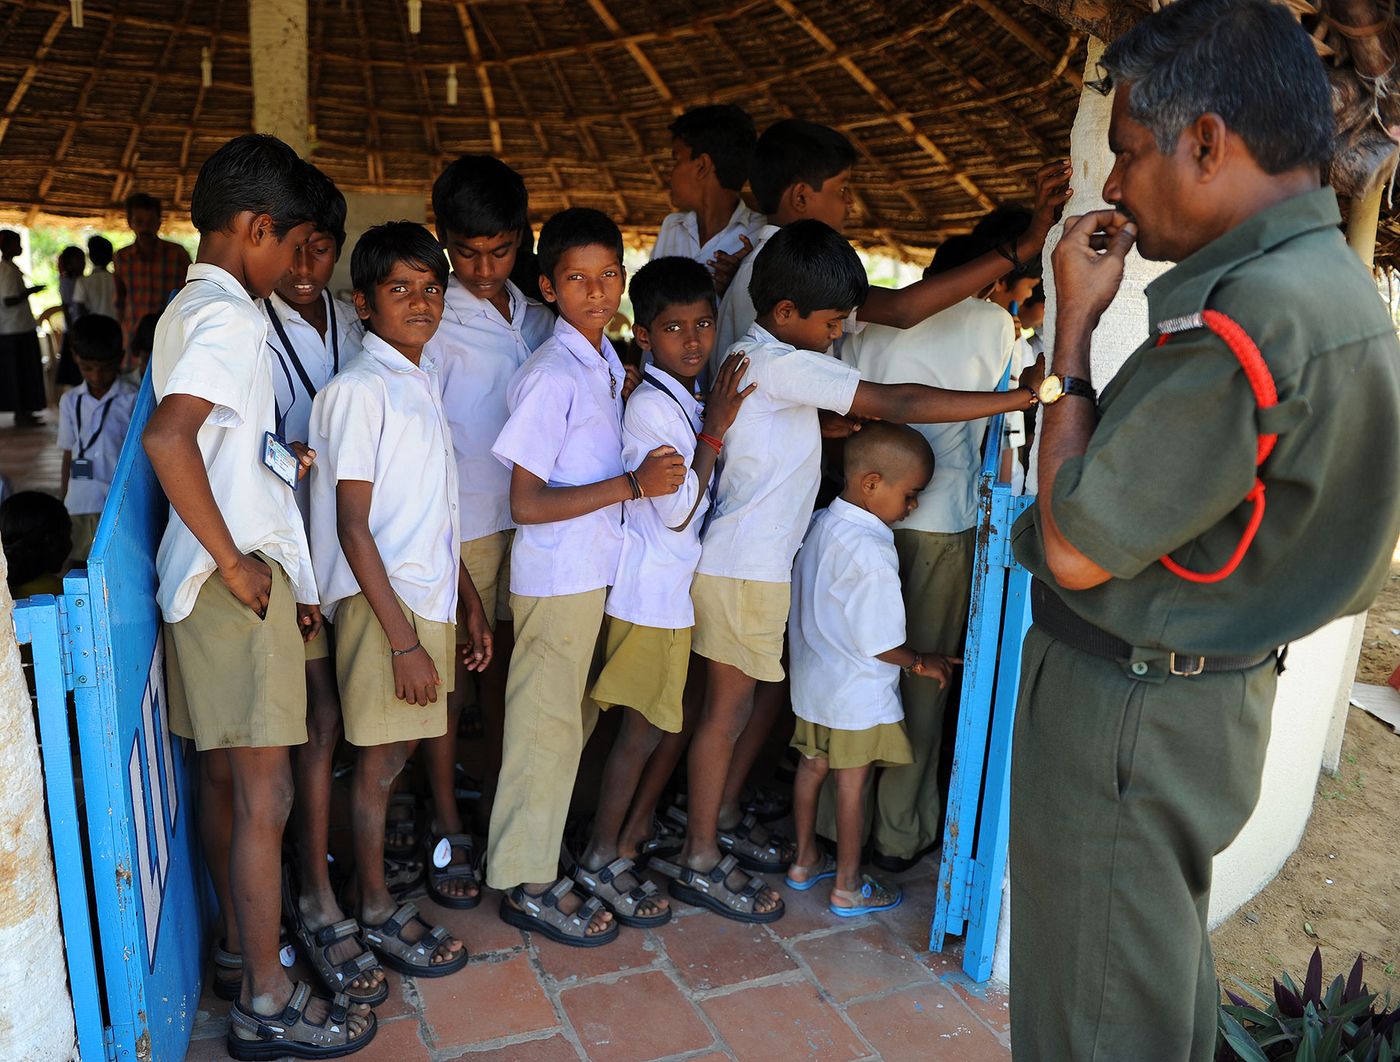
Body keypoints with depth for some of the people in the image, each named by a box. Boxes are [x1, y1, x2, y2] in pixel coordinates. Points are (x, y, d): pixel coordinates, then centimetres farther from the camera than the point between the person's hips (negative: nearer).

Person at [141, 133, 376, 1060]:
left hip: (227, 581, 10)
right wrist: (236, 563, -22)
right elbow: (167, 438, -29)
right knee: (264, 795, -2)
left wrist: (281, 461, 16)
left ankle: (242, 947, 35)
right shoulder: (230, 317, -15)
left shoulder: (191, 308, 17)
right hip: (239, 583, -10)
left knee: (226, 778, 19)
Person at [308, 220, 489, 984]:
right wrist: (402, 638, -18)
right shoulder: (360, 389, -12)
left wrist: (470, 602, 16)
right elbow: (352, 527, -16)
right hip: (381, 602, -7)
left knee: (397, 749, 15)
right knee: (380, 760, 5)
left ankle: (378, 889, 30)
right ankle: (377, 916, 21)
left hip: (429, 596, 7)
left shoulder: (425, 381, 13)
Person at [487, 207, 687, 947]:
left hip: (596, 570, 8)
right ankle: (526, 885, 18)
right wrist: (632, 483, -24)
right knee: (546, 725, 3)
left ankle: (547, 850, 36)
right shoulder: (552, 375, -18)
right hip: (557, 575, -8)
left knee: (576, 718, 18)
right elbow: (527, 503, -21)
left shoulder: (606, 361, 8)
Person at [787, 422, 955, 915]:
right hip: (857, 694, -8)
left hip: (811, 680, 8)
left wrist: (912, 652, 12)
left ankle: (804, 860, 37)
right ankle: (848, 887, 23)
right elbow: (879, 644, -21)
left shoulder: (819, 524, 0)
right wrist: (921, 662, -2)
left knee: (812, 768, 20)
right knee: (851, 785, 7)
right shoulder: (871, 551, -27)